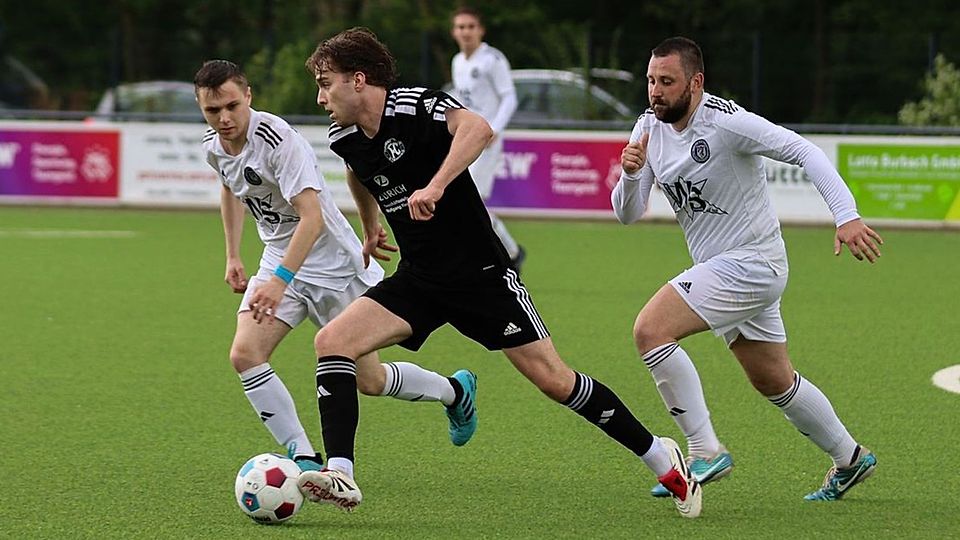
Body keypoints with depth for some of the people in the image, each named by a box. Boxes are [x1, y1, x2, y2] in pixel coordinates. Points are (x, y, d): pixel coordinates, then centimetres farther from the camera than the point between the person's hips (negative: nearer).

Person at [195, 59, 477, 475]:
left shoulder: (278, 140, -28)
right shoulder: (214, 146, -3)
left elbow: (312, 217, -35)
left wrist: (280, 279, -46)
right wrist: (232, 257, 18)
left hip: (335, 266, -7)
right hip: (280, 261, 7)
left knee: (369, 381, 5)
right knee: (244, 354, -17)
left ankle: (454, 390, 34)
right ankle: (303, 456, -10)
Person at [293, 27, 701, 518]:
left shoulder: (417, 107, -20)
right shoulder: (344, 138, 2)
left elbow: (477, 129, -41)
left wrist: (435, 186, -51)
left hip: (480, 273, -7)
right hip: (417, 281, 7)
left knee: (552, 379, -7)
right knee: (331, 342, -14)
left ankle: (660, 458, 11)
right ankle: (339, 476, -20)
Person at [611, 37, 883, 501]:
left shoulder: (724, 121, -20)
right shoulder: (649, 129, 2)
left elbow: (803, 152, -23)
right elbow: (626, 214, 3)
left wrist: (846, 216, -32)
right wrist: (630, 175, -19)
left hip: (750, 264, -9)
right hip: (720, 268, 9)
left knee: (650, 329, -21)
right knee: (775, 382, 20)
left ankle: (705, 452, -16)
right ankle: (850, 459, 39)